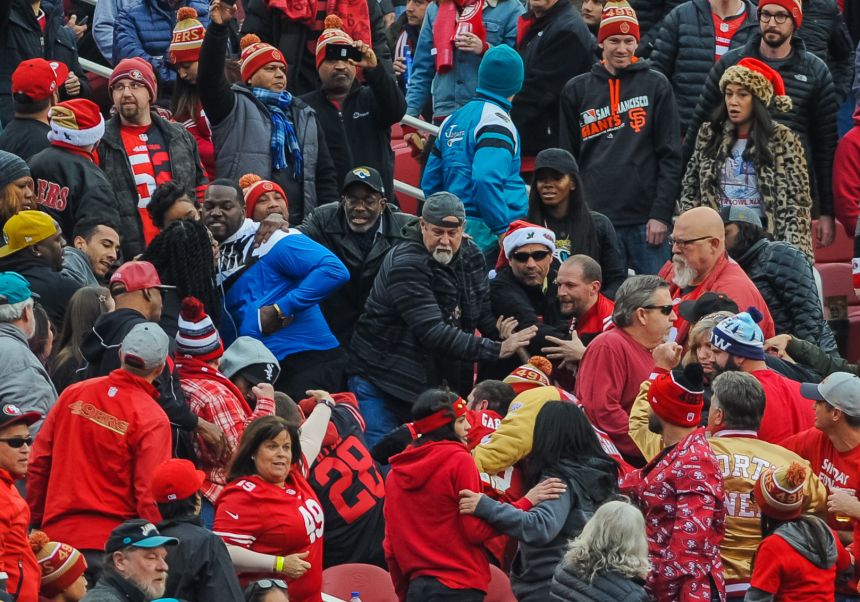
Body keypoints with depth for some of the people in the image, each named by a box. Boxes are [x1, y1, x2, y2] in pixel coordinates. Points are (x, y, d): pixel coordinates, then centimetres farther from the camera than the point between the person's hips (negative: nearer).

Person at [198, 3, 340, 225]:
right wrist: (218, 28, -20)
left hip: (300, 223, 5)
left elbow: (325, 173, 22)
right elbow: (209, 74, -9)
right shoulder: (234, 108, 9)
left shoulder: (305, 116, 24)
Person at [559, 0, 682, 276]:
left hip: (646, 220, -1)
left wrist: (661, 214, -6)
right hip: (596, 220, 1)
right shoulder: (577, 90, 12)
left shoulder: (656, 85, 7)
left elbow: (670, 156, 3)